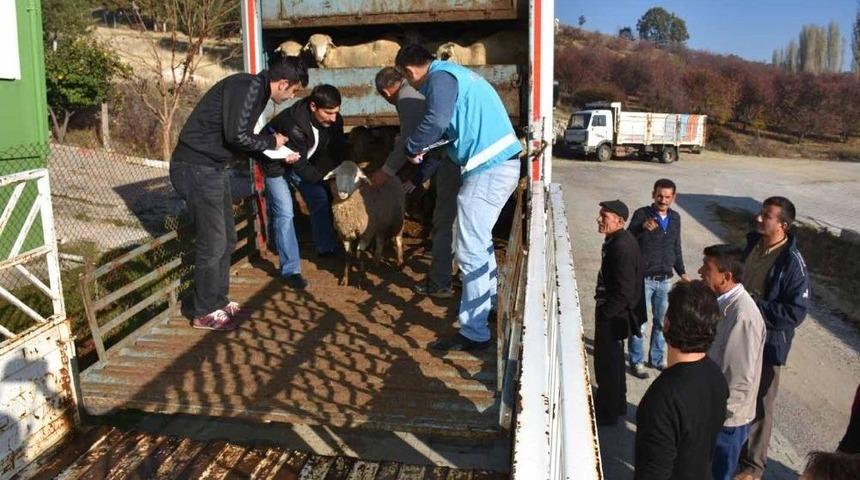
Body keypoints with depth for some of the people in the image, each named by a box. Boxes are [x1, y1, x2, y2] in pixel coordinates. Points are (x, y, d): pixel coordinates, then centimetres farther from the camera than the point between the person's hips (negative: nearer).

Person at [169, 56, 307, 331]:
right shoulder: (247, 87, -17)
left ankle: (219, 301, 28)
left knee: (227, 239, 15)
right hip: (196, 168, -10)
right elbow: (236, 136, -24)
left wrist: (277, 152, 12)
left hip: (212, 168, 10)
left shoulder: (256, 91, 13)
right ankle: (205, 313, 12)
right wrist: (270, 141, -8)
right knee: (212, 243, -2)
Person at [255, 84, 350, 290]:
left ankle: (326, 248, 29)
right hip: (276, 164, -7)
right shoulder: (294, 124, -40)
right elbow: (301, 167, -33)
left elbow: (339, 151, -7)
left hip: (304, 161, 7)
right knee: (284, 212, -15)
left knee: (320, 199, 8)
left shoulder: (333, 120, -21)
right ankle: (290, 270, -10)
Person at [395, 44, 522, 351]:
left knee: (470, 252, -6)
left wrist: (411, 149, -10)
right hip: (502, 163, 10)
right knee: (480, 241, 25)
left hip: (488, 169, -10)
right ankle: (487, 304, 41)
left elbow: (436, 120, -28)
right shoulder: (454, 73, 21)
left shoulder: (439, 77, -9)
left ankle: (474, 334, 1)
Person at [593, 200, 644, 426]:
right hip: (613, 312, 10)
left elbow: (624, 291, -27)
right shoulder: (617, 240, 4)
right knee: (613, 358, 23)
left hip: (613, 315, -10)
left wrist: (604, 313, -18)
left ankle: (608, 412, 22)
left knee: (606, 361, 5)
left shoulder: (622, 247, -27)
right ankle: (616, 404, 41)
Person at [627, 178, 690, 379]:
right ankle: (636, 362, 15)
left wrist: (682, 272, 15)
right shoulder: (642, 214, -10)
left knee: (662, 321, 14)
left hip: (665, 279, 5)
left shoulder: (675, 218, 7)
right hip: (643, 278, -5)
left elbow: (676, 247, 18)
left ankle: (656, 358, 29)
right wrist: (642, 227, -39)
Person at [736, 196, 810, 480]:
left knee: (758, 404, 9)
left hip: (767, 343, -6)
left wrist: (755, 306, -22)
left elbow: (796, 312, -21)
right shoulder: (751, 244, -1)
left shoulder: (792, 263, -21)